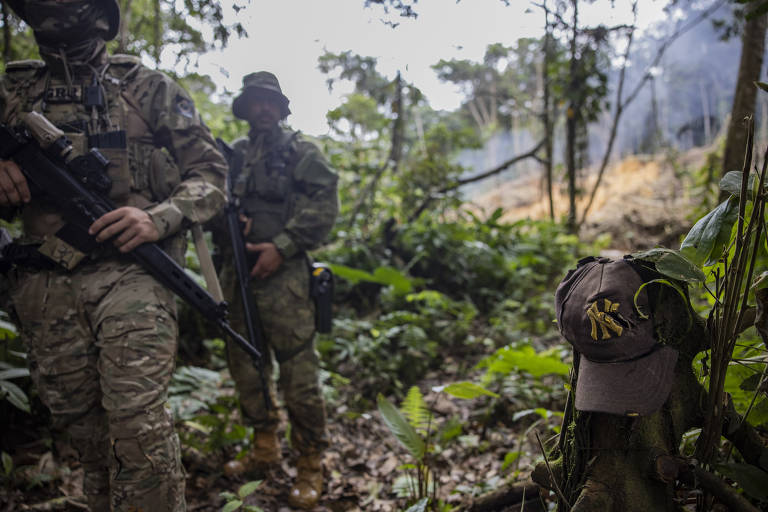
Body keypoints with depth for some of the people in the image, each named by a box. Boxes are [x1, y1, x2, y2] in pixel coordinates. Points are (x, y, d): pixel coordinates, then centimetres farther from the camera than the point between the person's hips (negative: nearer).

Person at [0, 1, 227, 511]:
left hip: (131, 272, -3)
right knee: (84, 428, 12)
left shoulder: (148, 86, 6)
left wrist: (158, 219, -14)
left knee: (140, 424, -14)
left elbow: (210, 171, 4)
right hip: (46, 289, 4)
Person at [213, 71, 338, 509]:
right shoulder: (232, 154, 19)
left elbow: (324, 206, -6)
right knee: (246, 366, 12)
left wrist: (281, 246, -14)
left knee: (298, 370, -7)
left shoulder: (302, 152, 5)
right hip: (237, 272, 6)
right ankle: (265, 448, 28)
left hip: (282, 273, -6)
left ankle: (311, 464, 5)